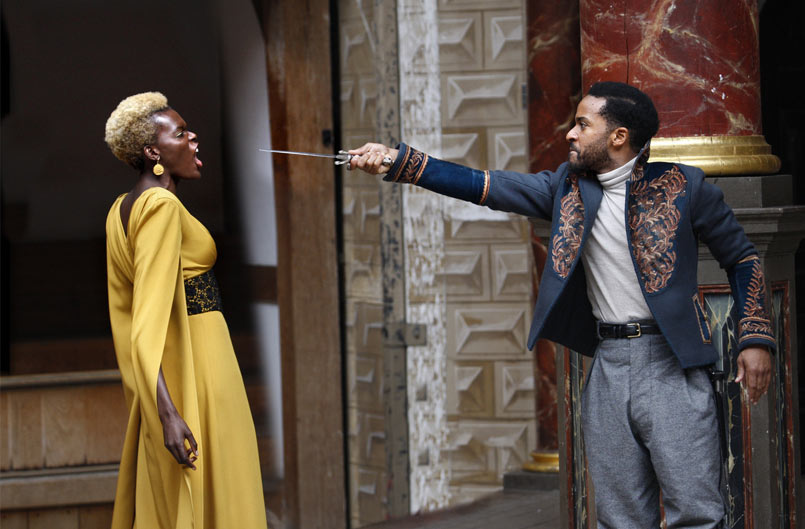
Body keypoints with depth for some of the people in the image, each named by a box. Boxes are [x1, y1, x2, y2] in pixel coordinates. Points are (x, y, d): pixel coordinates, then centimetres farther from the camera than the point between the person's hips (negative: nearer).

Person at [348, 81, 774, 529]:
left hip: (672, 365, -4)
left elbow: (742, 257, 5)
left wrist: (756, 338, -5)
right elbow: (483, 186, 4)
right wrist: (395, 161, -3)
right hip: (608, 364, 5)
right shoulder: (567, 186, 9)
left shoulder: (682, 187, -3)